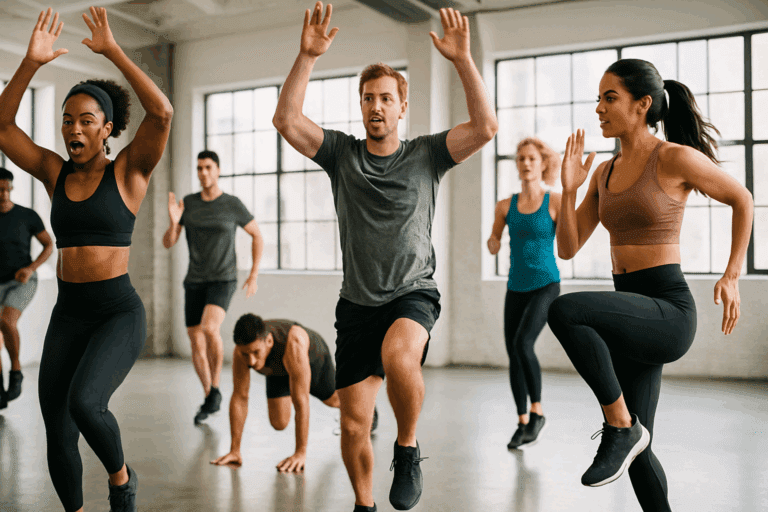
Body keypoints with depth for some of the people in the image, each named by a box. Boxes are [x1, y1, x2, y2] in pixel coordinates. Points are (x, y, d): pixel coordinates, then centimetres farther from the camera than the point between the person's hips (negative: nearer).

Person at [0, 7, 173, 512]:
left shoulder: (129, 171, -3)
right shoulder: (56, 173, 9)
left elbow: (163, 112, -18)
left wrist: (113, 51, -16)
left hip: (120, 313, -5)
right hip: (67, 314, 5)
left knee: (85, 402, -28)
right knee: (57, 435, 6)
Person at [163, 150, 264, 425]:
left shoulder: (233, 205, -6)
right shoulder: (187, 203, 3)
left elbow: (257, 236, 6)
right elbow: (167, 243, 0)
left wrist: (254, 276, -1)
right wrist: (173, 221, -23)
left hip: (223, 281, -4)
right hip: (195, 283, 4)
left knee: (210, 329, -30)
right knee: (196, 344, 4)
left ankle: (215, 388, -10)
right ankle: (209, 400, 24)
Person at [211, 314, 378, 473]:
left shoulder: (294, 344, -51)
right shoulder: (243, 347, -38)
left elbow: (301, 402, -48)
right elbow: (239, 397, -31)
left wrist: (300, 453, -46)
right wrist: (234, 450, -31)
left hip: (312, 357, -2)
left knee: (333, 400, 23)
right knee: (279, 424, 1)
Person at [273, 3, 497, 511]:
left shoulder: (426, 154, 1)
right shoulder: (342, 153, 4)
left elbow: (486, 127, -12)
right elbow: (287, 119, -8)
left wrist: (463, 59, -18)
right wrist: (308, 56, -16)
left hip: (414, 294, -2)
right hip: (357, 303, 3)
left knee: (398, 355, -37)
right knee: (354, 425, 5)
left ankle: (408, 448, -9)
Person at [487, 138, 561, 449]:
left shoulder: (555, 202, -3)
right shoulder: (506, 206, 6)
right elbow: (493, 247, 12)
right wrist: (493, 244, -10)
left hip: (545, 285, -4)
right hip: (516, 287, 4)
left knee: (523, 342, -24)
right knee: (513, 354, 4)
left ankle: (537, 412, -5)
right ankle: (522, 424, 20)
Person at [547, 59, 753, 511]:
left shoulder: (676, 158, -8)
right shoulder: (604, 174, 11)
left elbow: (742, 200, 6)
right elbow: (568, 249, 9)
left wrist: (732, 276, 2)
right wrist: (569, 190, -5)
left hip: (668, 310, -7)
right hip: (630, 315, 7)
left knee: (564, 310, -32)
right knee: (636, 452, 9)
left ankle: (621, 425, -14)